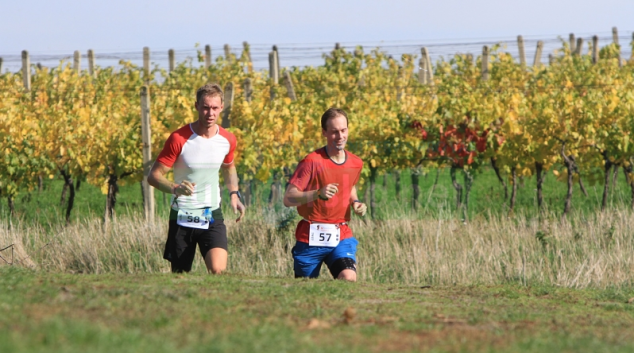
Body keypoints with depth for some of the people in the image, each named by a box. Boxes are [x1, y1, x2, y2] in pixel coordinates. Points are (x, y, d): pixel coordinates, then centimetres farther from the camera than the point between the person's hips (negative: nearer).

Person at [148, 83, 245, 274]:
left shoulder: (227, 140, 1)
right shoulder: (178, 139, -12)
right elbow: (154, 176, -12)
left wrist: (234, 194, 9)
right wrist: (175, 188, -31)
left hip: (212, 216, 2)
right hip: (182, 217, -2)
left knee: (218, 270, -21)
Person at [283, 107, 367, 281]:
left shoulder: (356, 164, 7)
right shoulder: (312, 161, -11)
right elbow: (288, 199, -15)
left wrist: (355, 202, 7)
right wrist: (318, 194, -30)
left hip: (342, 236, 3)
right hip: (311, 239, -3)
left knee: (348, 279, -22)